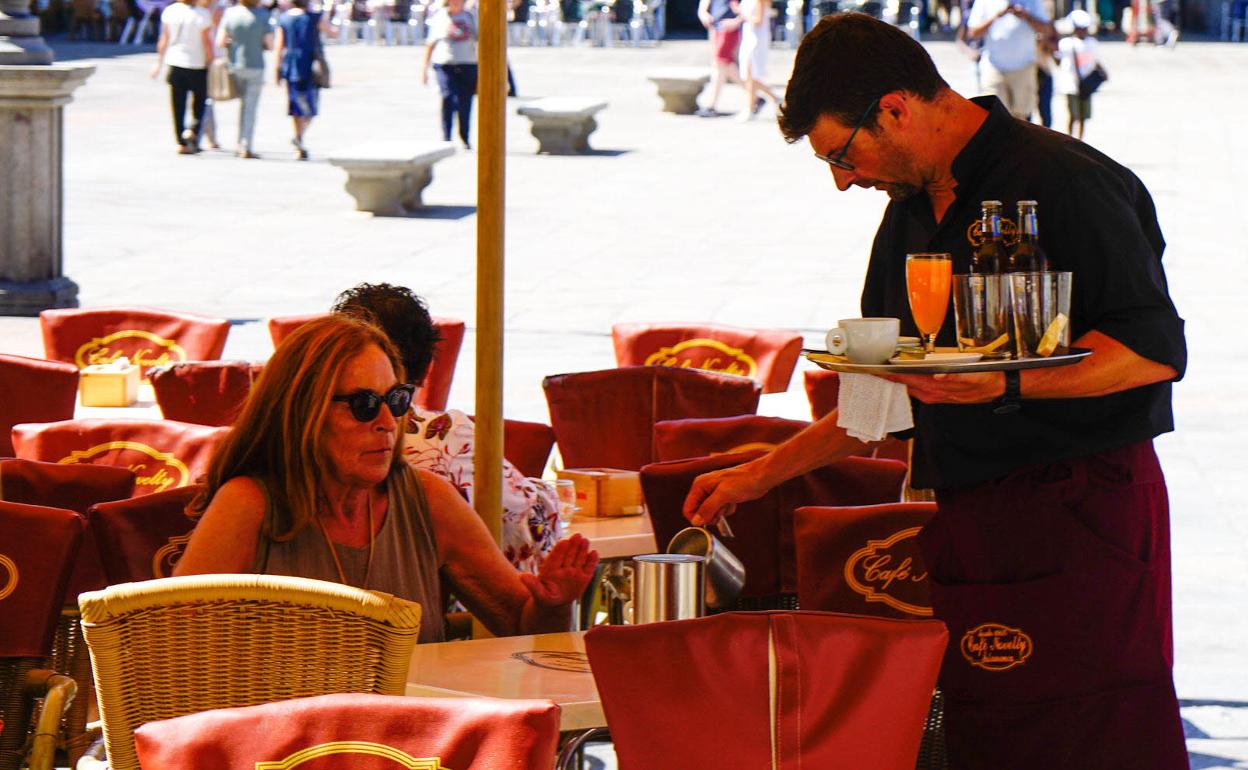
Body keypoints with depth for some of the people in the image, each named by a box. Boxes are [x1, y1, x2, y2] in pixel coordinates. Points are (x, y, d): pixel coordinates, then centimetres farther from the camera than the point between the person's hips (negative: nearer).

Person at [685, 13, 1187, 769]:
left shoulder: (1065, 182, -10)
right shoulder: (911, 213, 17)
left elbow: (1156, 351, -16)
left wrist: (1004, 384, -24)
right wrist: (760, 475, 25)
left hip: (1080, 517, -8)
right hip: (968, 522, 8)